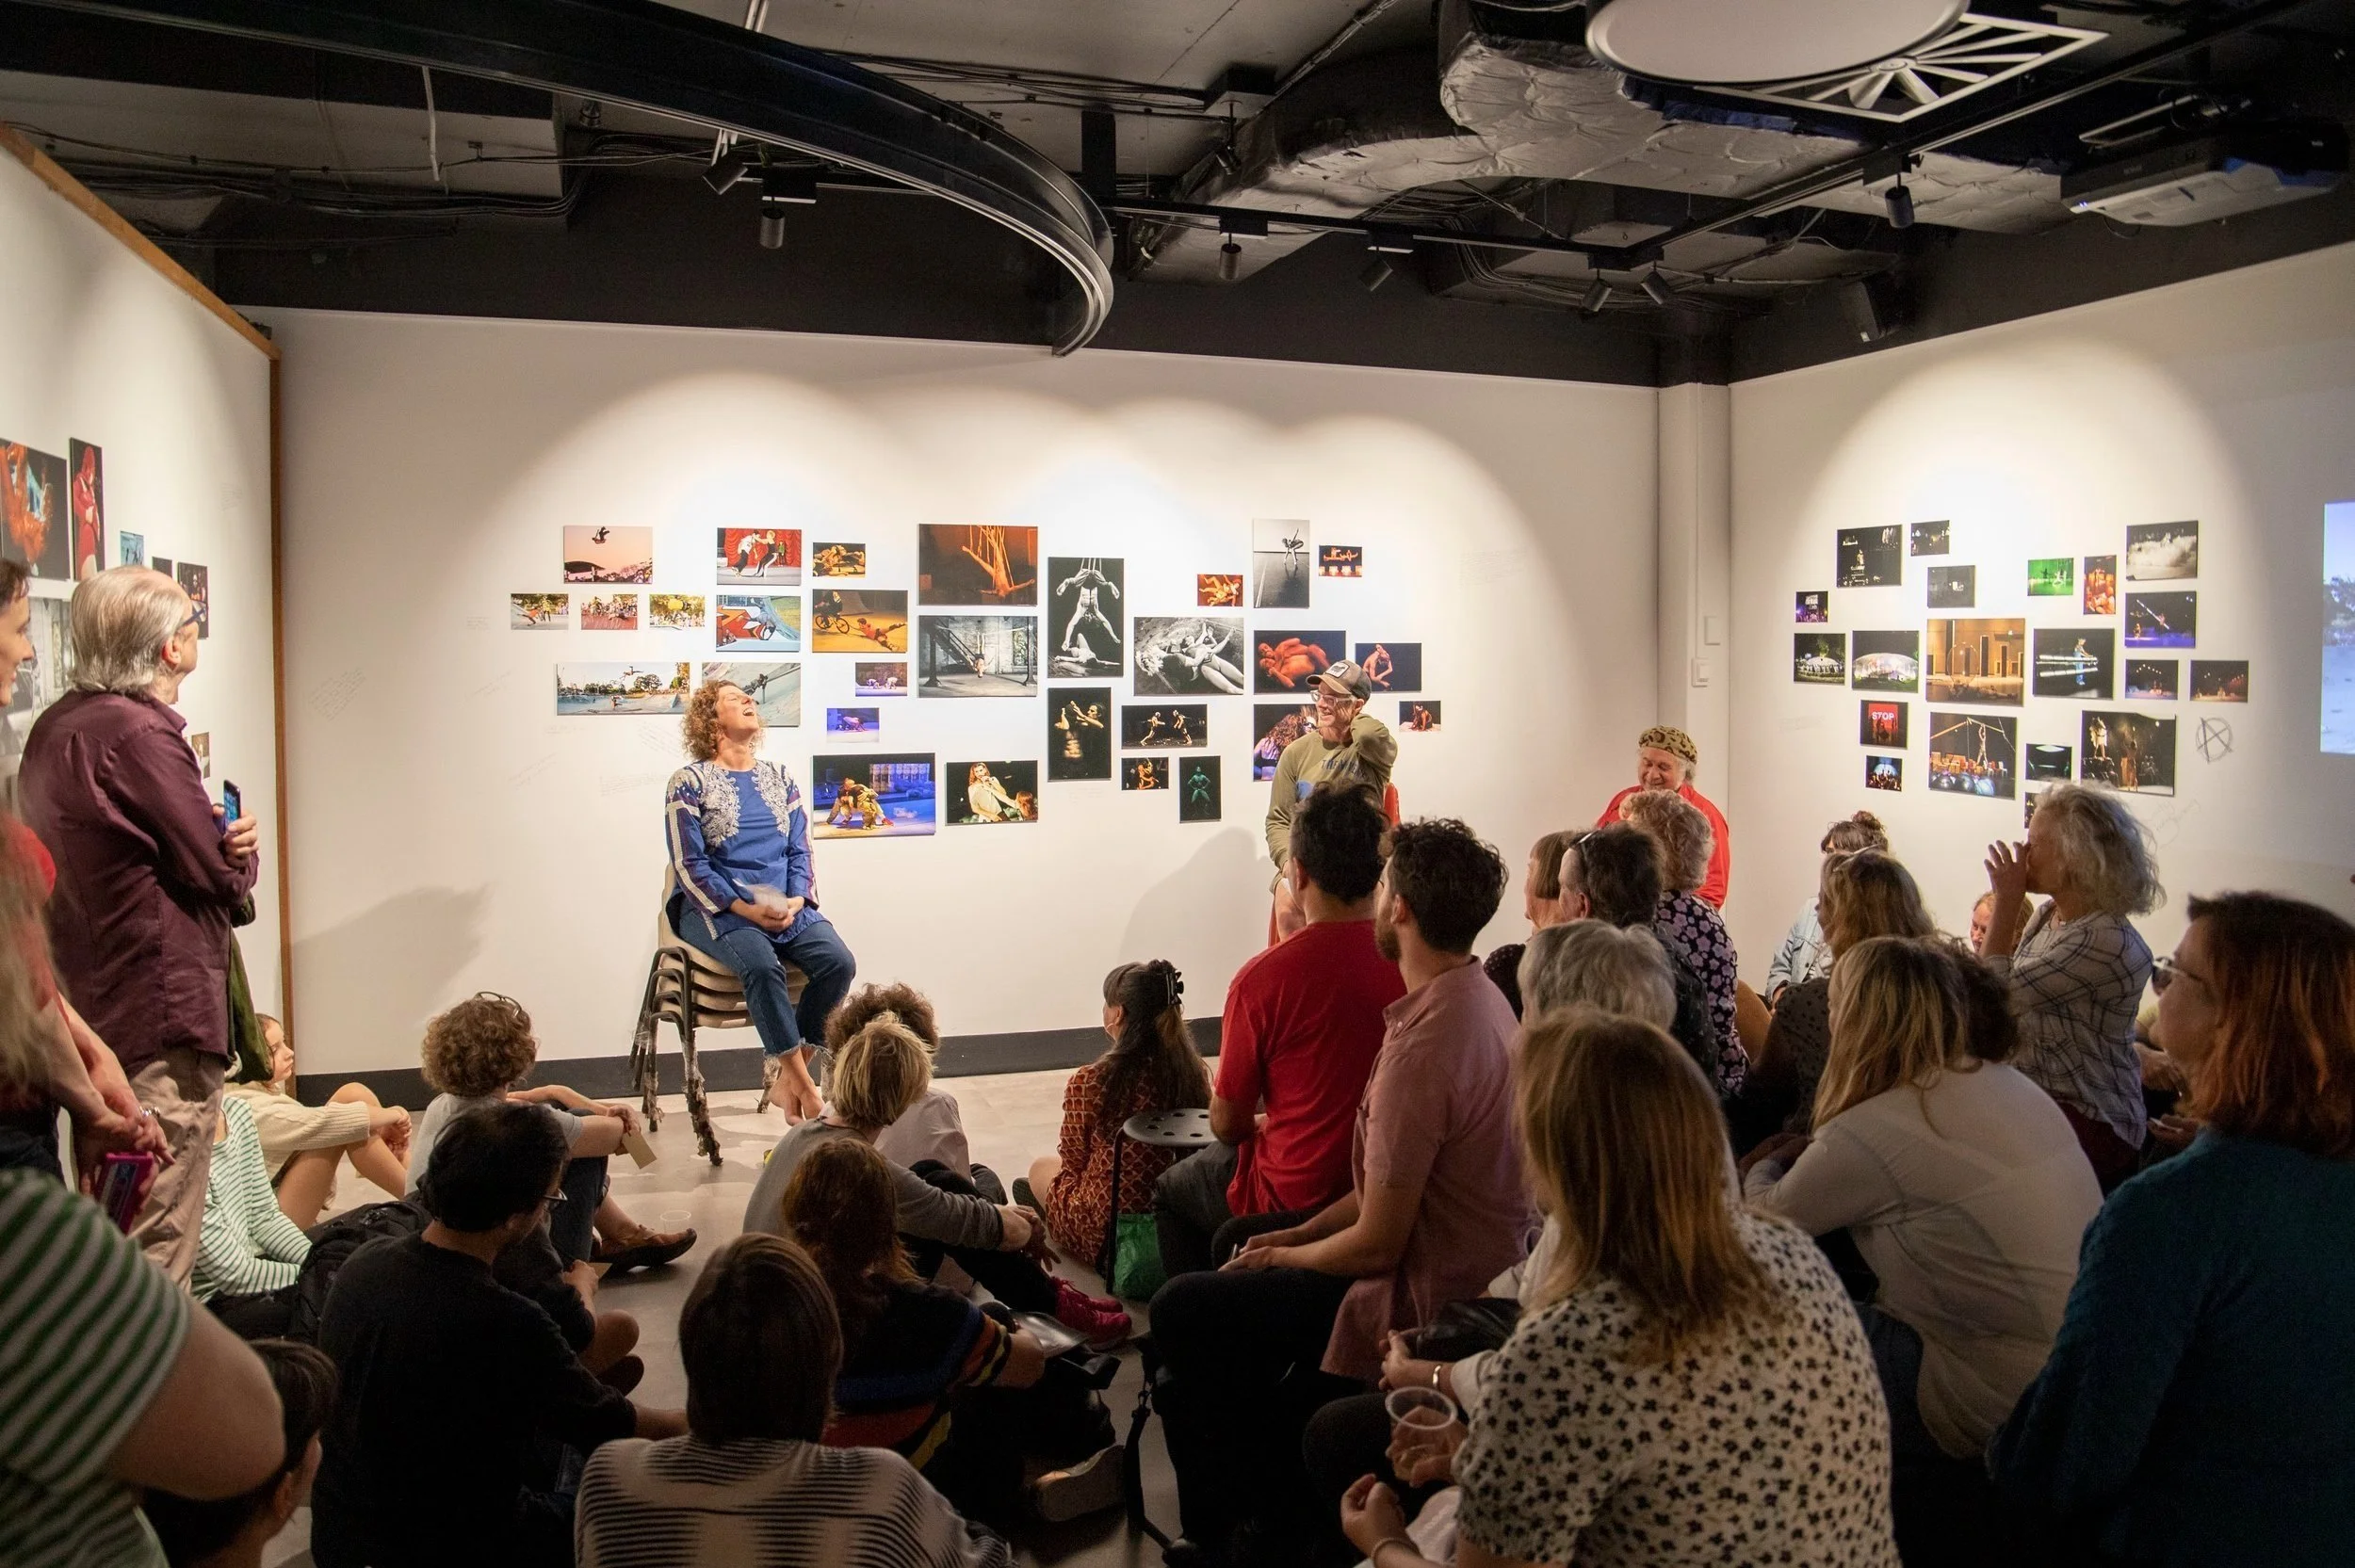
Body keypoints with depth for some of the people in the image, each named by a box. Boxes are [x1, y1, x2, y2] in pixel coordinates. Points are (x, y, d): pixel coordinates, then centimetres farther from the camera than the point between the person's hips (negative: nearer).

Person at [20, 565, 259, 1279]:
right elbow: (222, 877, -16)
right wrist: (243, 851, 6)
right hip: (164, 1015, -10)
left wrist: (216, 836, -3)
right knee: (158, 1249, -3)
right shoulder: (141, 734, -18)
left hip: (89, 1011, 10)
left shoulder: (55, 726, 10)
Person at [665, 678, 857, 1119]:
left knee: (838, 961, -22)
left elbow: (800, 851, 13)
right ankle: (801, 1083, -19)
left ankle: (782, 1072, -9)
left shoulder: (779, 776, 16)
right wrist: (746, 909, -17)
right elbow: (690, 866, -6)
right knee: (763, 965, -34)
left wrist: (797, 900, -7)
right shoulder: (689, 782, 0)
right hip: (715, 908, -5)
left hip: (785, 906, 5)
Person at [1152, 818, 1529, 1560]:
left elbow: (1376, 1244, -23)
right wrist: (1299, 1235, 8)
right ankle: (1271, 1493, 34)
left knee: (1181, 1311, -1)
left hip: (1420, 1301, -10)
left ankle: (1225, 1533, 19)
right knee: (1242, 1252, 24)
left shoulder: (1423, 1044, -29)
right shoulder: (1480, 1000, 1)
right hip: (1474, 1267, 10)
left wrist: (1283, 1257, -5)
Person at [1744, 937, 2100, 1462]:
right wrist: (1805, 1157, 18)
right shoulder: (2012, 1085, 4)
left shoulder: (1875, 1130, -20)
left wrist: (1764, 1167, 19)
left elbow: (1766, 1219, -2)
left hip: (1997, 1412, -8)